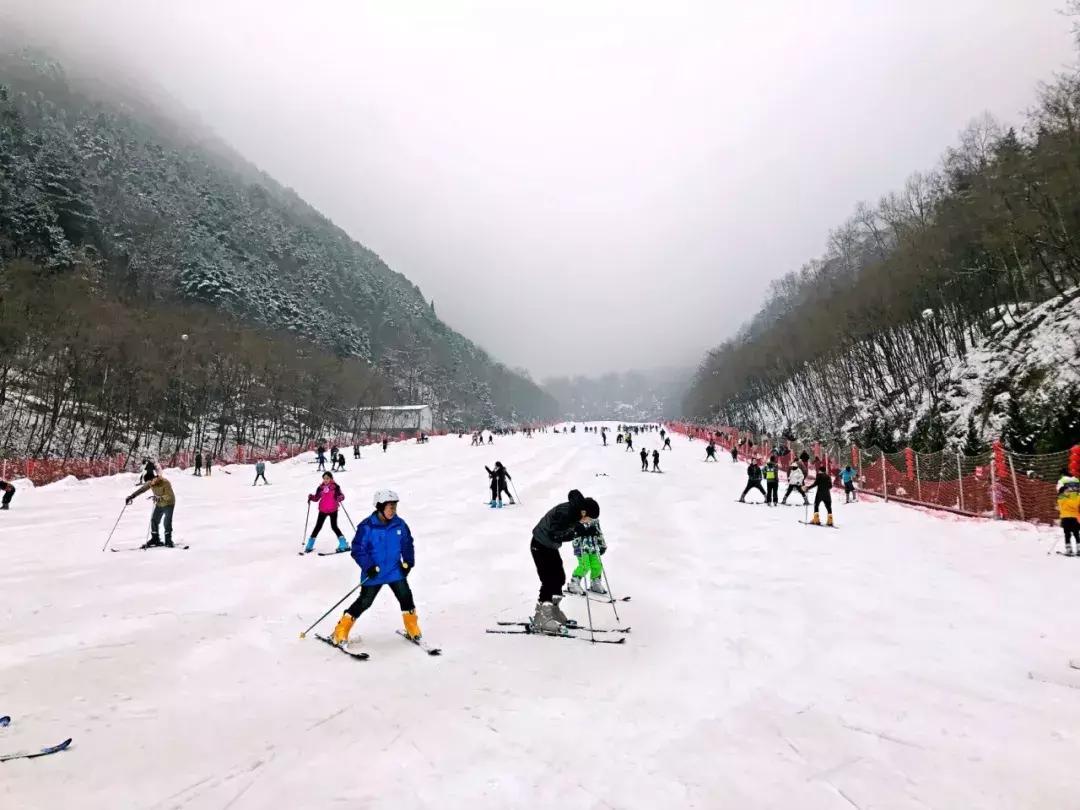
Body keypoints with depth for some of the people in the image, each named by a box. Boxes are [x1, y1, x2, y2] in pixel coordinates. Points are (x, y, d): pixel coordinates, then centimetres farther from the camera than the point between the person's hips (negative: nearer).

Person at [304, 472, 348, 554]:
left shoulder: (335, 487, -6)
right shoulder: (320, 488, 3)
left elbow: (342, 496, -5)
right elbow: (316, 498, 11)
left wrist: (340, 498, -26)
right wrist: (311, 497, -9)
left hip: (333, 510, -3)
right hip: (323, 510, 3)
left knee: (334, 526, -5)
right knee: (318, 526, 8)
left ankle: (343, 545, 3)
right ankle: (310, 545, 18)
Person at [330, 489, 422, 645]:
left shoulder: (400, 524, -4)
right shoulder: (367, 526, -16)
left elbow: (408, 545, 9)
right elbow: (358, 549, -13)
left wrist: (408, 563, 0)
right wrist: (368, 566, -21)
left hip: (395, 571, 3)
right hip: (373, 572, -3)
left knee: (405, 596, -3)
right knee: (364, 602, -1)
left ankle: (413, 630, 17)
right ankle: (340, 632, 16)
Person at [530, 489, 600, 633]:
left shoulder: (574, 512, -5)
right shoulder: (565, 513, -31)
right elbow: (554, 535, -32)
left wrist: (587, 531, -11)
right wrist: (576, 532, -34)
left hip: (550, 546, 9)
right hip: (540, 545, -9)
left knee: (559, 578, 12)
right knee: (549, 581, -10)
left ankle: (553, 611, 26)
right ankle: (541, 618, -3)